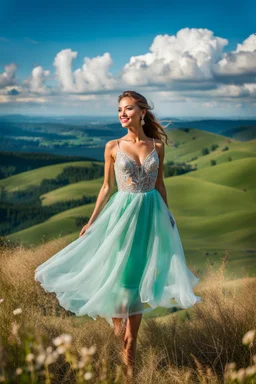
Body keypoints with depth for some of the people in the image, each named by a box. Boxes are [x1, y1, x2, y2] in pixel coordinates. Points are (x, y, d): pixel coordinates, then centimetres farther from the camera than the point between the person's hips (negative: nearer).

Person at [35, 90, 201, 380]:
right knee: (117, 275, 0)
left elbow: (160, 185, 10)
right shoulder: (113, 147, -2)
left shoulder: (157, 146, 1)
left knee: (138, 280, 6)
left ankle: (130, 352, 16)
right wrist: (92, 221, 2)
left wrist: (168, 216, 11)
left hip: (151, 213, 1)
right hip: (123, 212, -1)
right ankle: (117, 330, 23)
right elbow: (106, 187, 3)